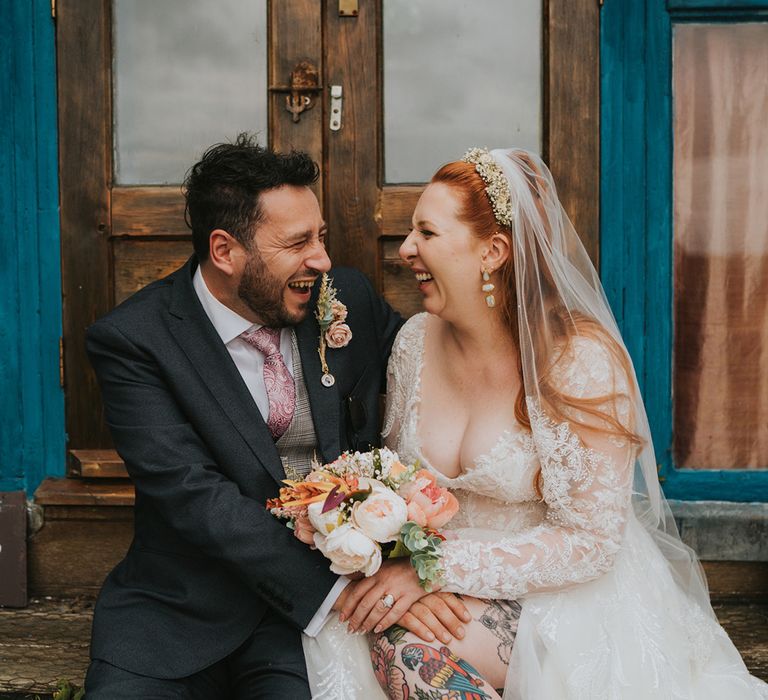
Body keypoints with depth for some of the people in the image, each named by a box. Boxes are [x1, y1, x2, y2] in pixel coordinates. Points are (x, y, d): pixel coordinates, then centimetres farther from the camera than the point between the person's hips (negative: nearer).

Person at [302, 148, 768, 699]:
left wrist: (435, 570, -22)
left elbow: (587, 540, -19)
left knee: (400, 641, -28)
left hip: (562, 599, -5)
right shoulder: (416, 340, -2)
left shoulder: (581, 359, -20)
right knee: (347, 628, -23)